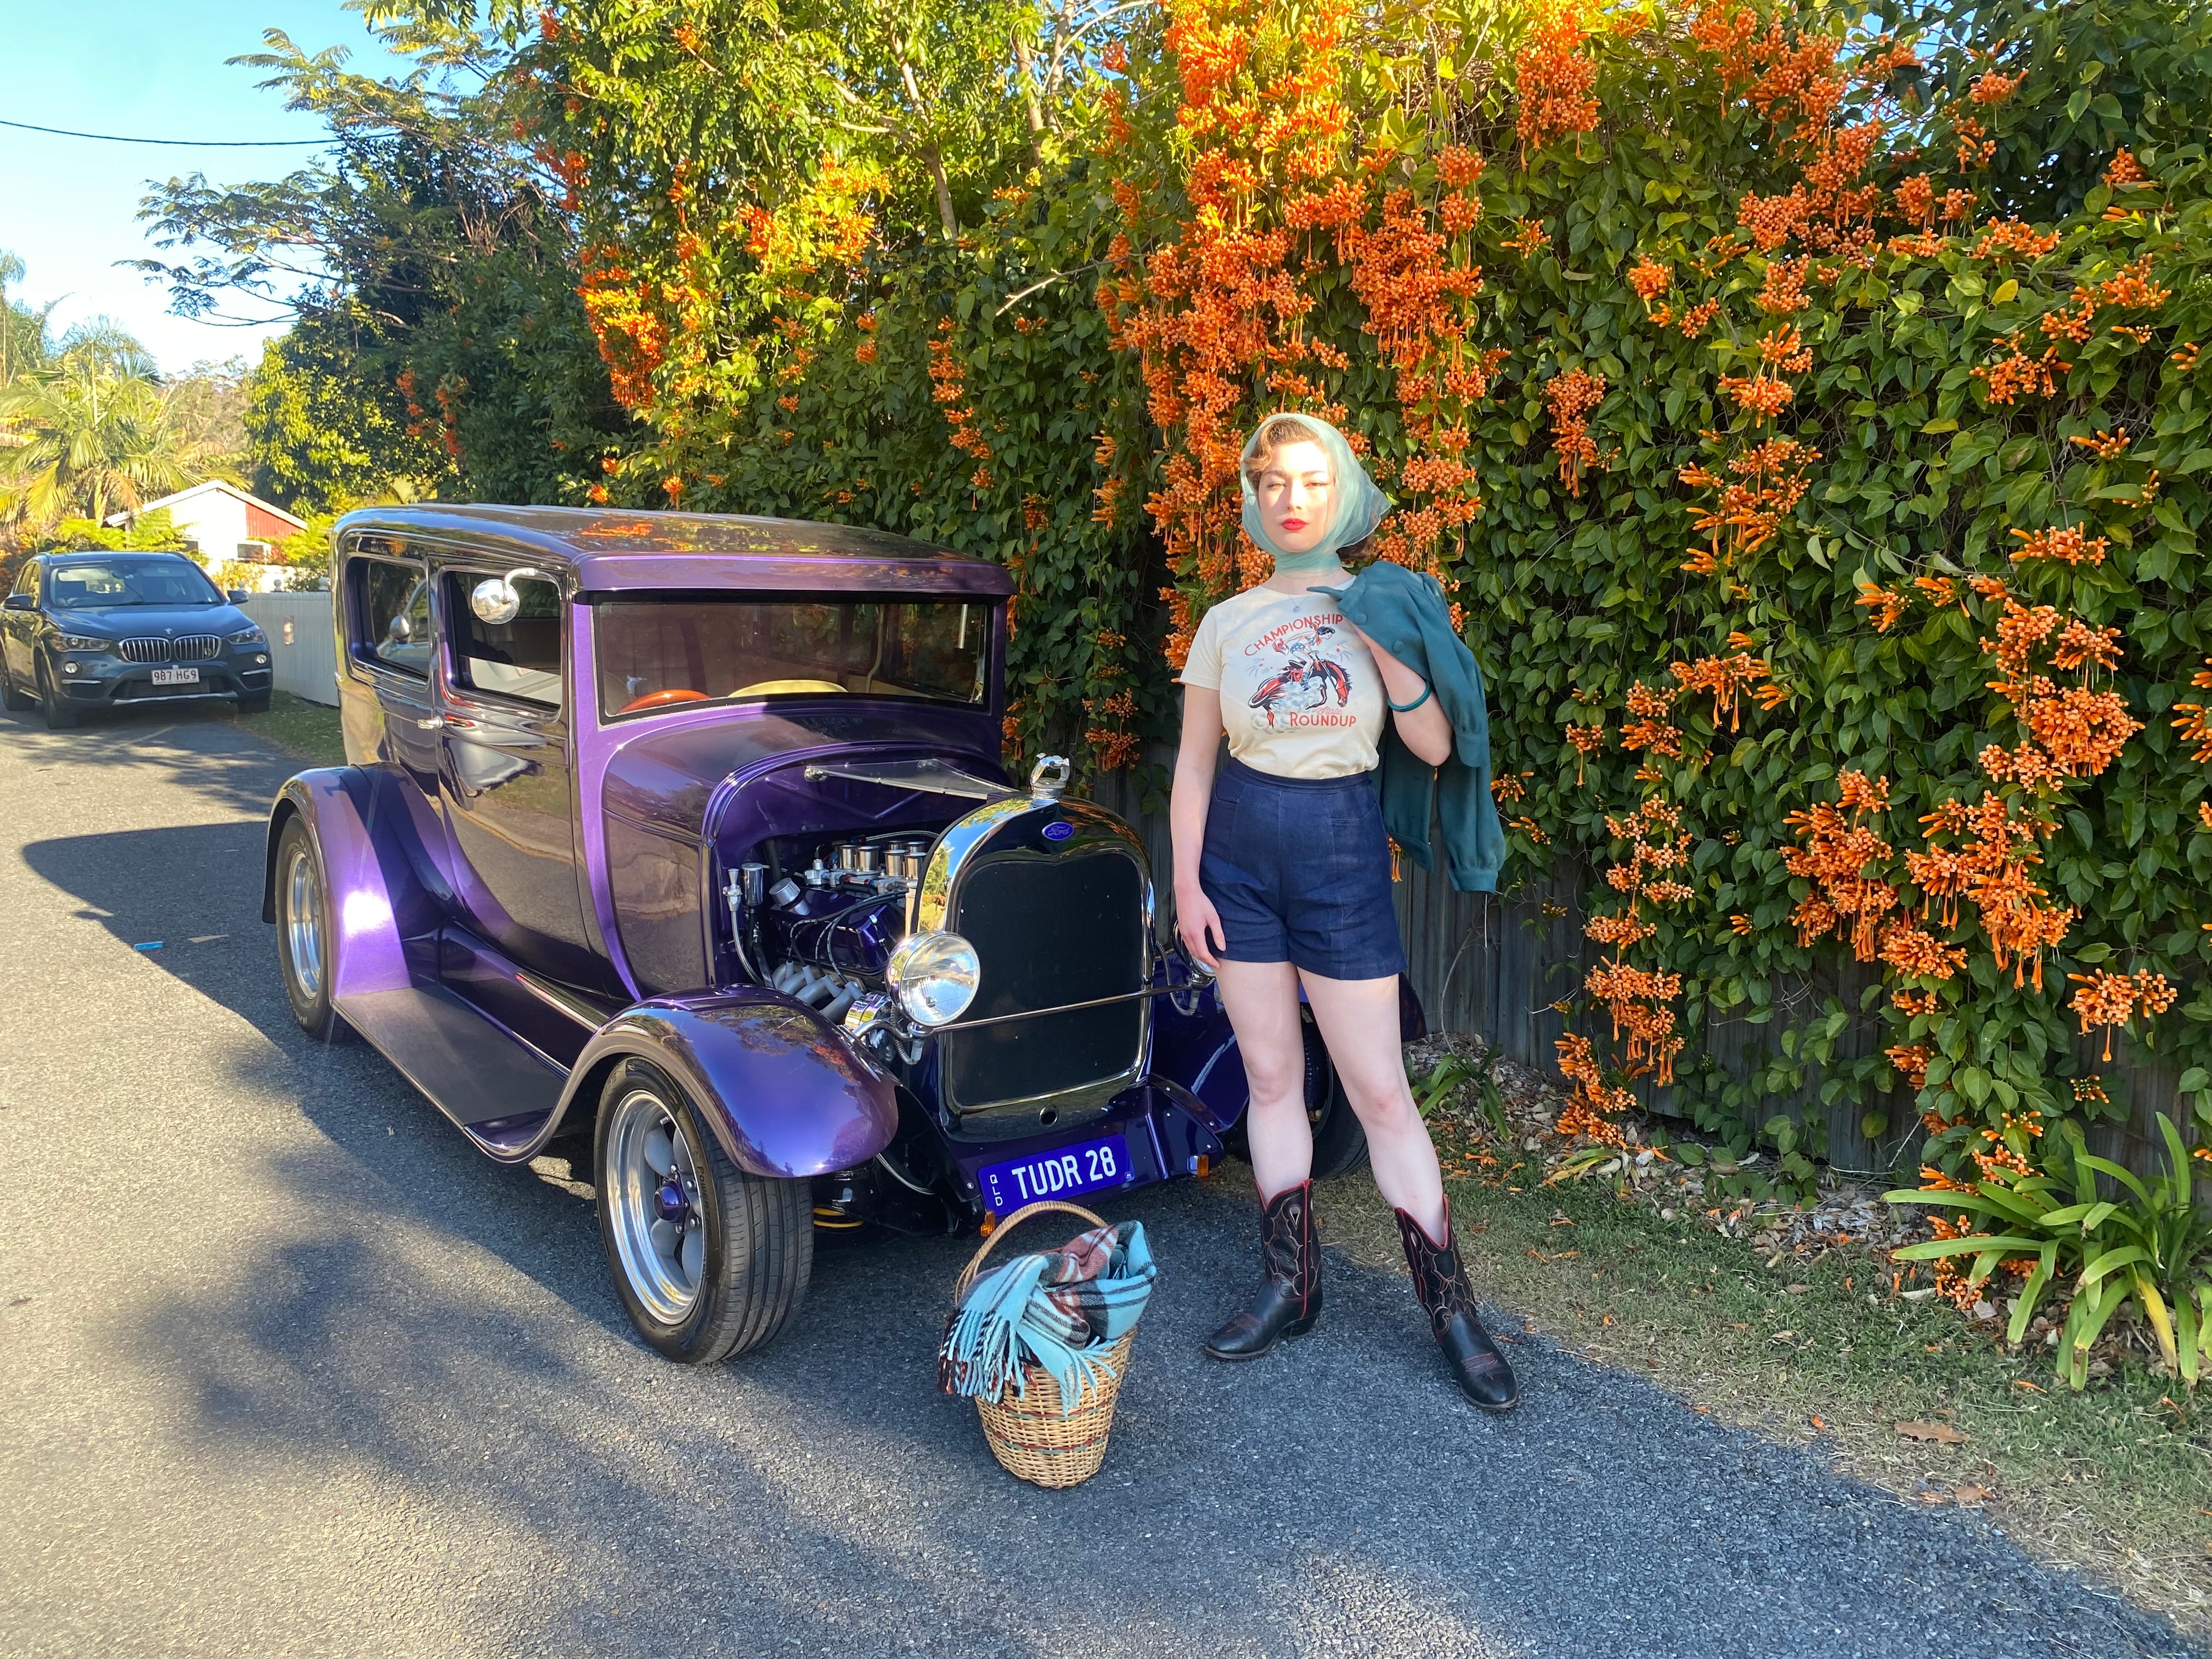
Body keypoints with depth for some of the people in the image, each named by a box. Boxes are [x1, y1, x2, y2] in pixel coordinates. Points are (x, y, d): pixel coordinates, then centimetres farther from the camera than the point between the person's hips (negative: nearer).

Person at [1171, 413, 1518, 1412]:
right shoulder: (1227, 623, 5)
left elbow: (1434, 748, -6)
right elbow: (1195, 763, 6)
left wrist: (1388, 653, -19)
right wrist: (1187, 881, 0)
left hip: (1343, 850, -2)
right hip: (1240, 848, 2)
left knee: (1380, 1091, -1)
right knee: (1270, 1078, 9)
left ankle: (1451, 1309, 12)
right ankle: (1290, 1285, 23)